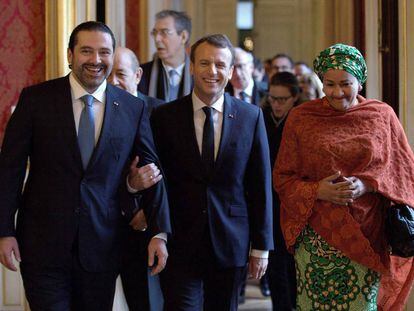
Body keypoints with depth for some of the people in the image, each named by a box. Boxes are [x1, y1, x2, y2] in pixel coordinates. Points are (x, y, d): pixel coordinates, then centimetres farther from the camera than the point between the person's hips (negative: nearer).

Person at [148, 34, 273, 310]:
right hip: (180, 244, -1)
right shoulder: (164, 117, 0)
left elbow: (260, 184, 3)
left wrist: (261, 247, 2)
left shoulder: (251, 117, 2)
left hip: (231, 244, 1)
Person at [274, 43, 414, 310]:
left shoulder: (382, 115, 4)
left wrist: (367, 185, -12)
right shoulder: (301, 118, 3)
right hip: (317, 236, 0)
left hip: (366, 236, 0)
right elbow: (282, 177, 5)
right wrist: (317, 191, -13)